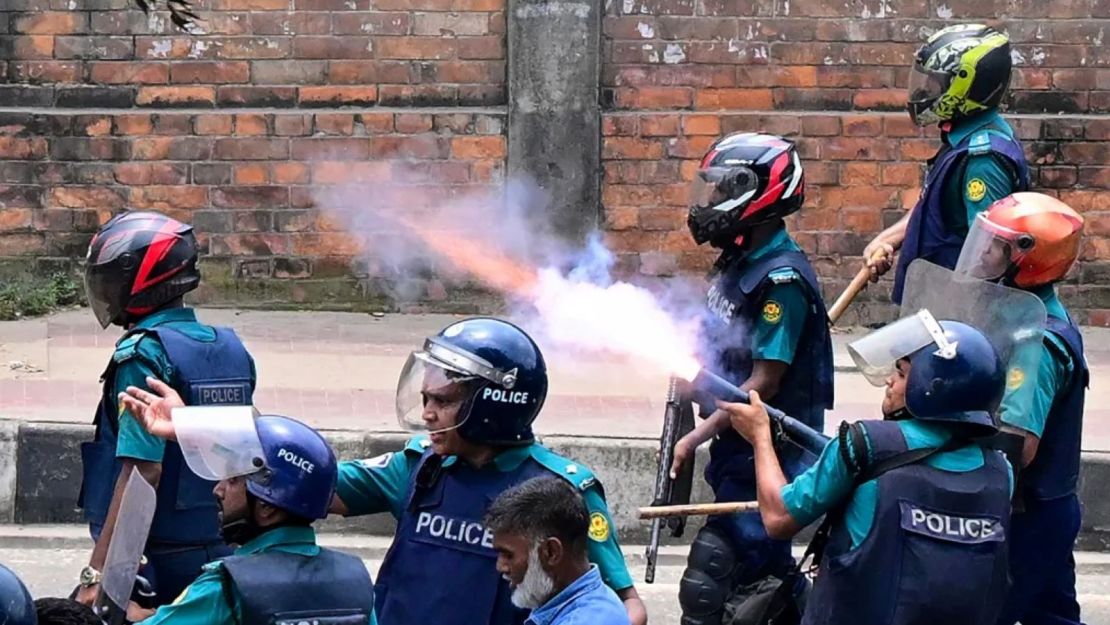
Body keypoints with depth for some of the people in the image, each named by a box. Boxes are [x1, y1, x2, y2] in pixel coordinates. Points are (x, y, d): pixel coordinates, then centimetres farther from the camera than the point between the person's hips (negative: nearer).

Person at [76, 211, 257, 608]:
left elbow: (144, 472, -22)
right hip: (220, 554, 8)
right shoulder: (231, 349, 9)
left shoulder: (144, 354, -15)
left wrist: (97, 573, -23)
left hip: (157, 556, -8)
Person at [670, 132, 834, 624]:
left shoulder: (783, 278, -19)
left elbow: (763, 384, -20)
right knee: (765, 574, 18)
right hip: (737, 447, 10)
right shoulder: (739, 262, 8)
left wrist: (697, 437, -17)